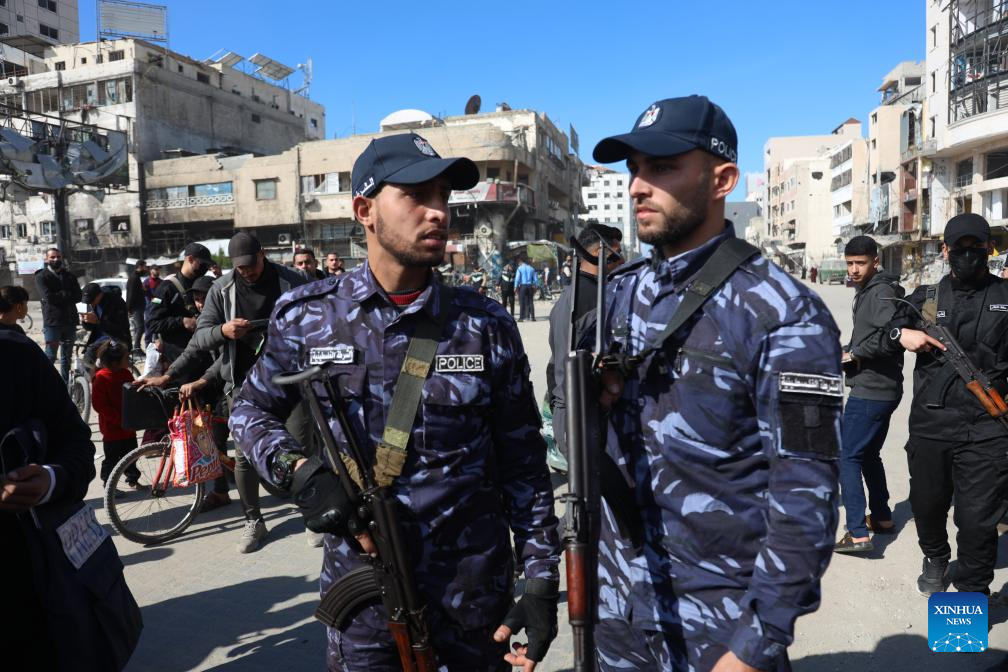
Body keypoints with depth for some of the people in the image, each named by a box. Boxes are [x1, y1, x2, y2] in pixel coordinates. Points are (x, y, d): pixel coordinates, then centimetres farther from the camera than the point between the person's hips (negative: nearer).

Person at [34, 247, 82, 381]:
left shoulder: (69, 276, 14)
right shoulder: (41, 277, 0)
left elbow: (78, 297, 1)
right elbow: (48, 297, -15)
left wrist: (59, 296, -10)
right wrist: (67, 294, -6)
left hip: (70, 320, 5)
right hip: (52, 321, -5)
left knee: (67, 356, 11)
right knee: (50, 356, -7)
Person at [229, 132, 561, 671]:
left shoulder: (487, 326, -6)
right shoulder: (306, 317, -7)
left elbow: (523, 466, -2)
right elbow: (251, 410, 7)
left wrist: (542, 577, -4)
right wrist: (297, 469, -12)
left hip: (476, 592, 1)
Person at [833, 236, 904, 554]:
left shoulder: (881, 292, -15)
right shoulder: (867, 291, 15)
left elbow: (893, 334, -29)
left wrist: (854, 354, -18)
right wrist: (849, 352, 3)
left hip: (870, 390, -11)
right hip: (881, 388, 11)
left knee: (847, 456, -7)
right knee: (869, 454, 21)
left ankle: (858, 533, -6)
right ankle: (882, 518, 34)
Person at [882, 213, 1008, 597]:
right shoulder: (926, 298, 9)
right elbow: (886, 331, 16)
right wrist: (902, 335, -6)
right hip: (929, 426, 3)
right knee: (927, 506, 18)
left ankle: (972, 596, 16)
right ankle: (935, 561, 46)